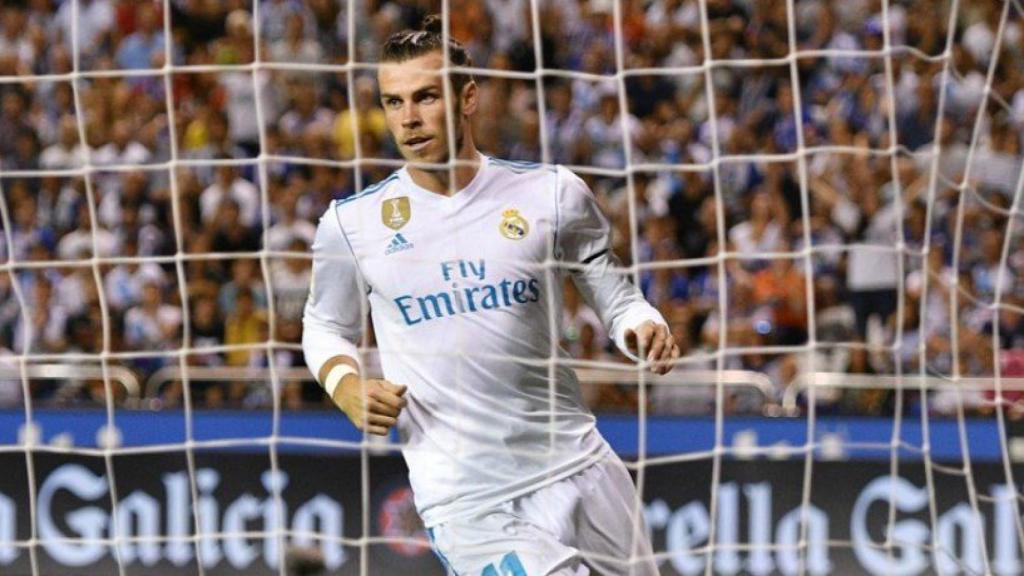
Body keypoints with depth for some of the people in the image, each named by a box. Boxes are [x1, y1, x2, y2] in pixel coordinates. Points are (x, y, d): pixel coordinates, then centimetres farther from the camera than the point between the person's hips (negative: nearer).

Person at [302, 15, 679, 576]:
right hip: (465, 503, -2)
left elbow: (615, 295, 11)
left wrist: (644, 329, -11)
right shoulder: (351, 223, 2)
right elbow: (325, 326, 17)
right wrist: (345, 384, -4)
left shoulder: (552, 193, 1)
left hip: (578, 467, 2)